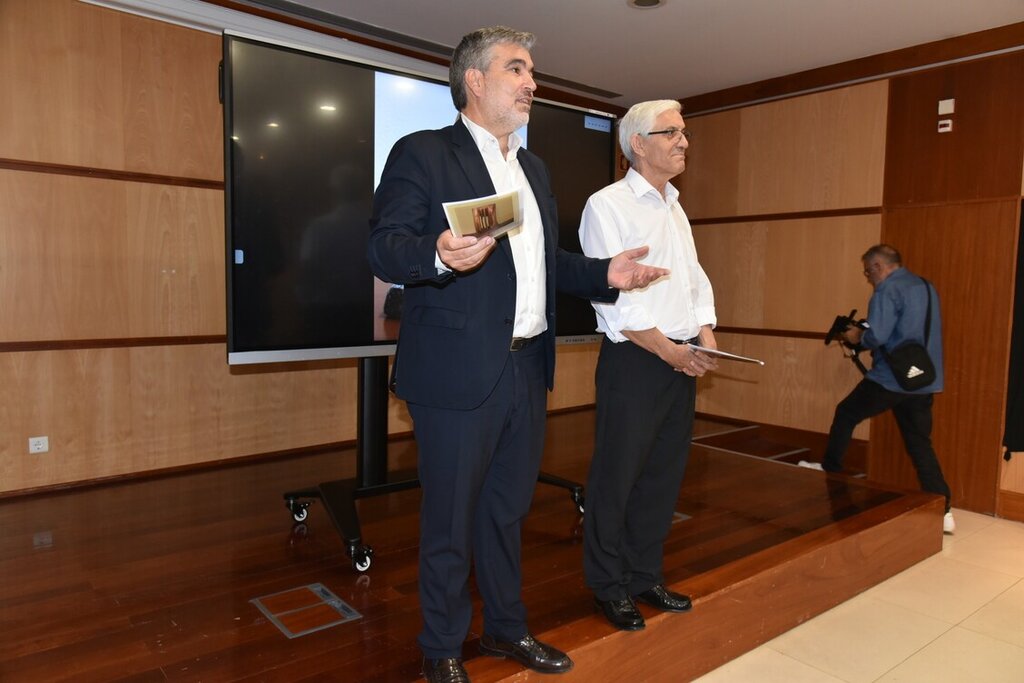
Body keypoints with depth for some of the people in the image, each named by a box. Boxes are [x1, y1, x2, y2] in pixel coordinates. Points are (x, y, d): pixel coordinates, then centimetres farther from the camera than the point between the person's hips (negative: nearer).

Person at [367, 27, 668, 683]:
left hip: (528, 369, 7)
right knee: (449, 519, 7)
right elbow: (384, 247, -13)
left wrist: (606, 274, 5)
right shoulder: (423, 153, -4)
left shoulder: (535, 169, 19)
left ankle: (507, 628, 39)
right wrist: (440, 254, -32)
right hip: (460, 373, -7)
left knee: (507, 510, 20)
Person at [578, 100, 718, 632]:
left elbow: (696, 281, 18)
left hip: (682, 360, 8)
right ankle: (609, 588, 17)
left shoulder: (675, 208, 19)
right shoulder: (608, 205, -6)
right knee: (616, 477, 0)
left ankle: (645, 578, 29)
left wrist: (706, 338, 1)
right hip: (633, 362, -8)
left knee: (664, 475, 13)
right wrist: (667, 349, -14)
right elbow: (610, 294, -14)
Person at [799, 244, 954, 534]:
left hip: (890, 379, -7)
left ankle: (829, 470, 25)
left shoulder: (888, 289, -12)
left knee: (845, 414, 13)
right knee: (920, 443, 10)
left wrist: (858, 336, 0)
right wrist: (866, 334, 17)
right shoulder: (926, 287, 15)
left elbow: (877, 336, -22)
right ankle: (942, 511, 7)